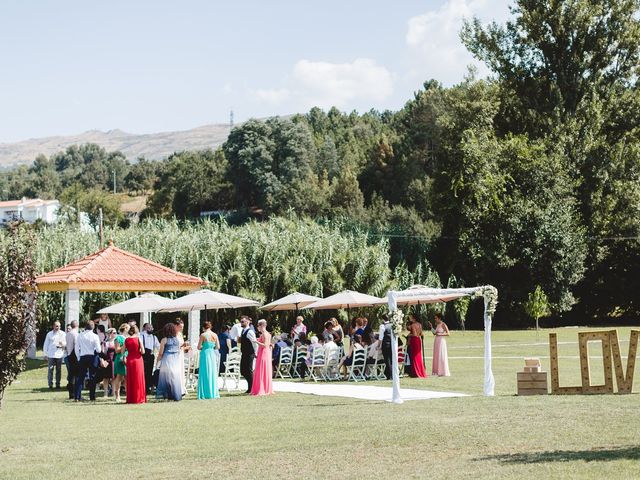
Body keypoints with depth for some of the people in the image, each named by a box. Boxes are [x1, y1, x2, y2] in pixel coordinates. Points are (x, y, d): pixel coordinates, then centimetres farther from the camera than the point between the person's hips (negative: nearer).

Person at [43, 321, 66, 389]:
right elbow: (46, 344, 11)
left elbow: (66, 343, 8)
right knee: (50, 370, -4)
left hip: (59, 355, 0)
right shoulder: (49, 334, 8)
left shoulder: (63, 334, 7)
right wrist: (45, 354, 7)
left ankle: (58, 384, 9)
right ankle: (50, 384, 0)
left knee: (58, 370, 3)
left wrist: (63, 344, -16)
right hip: (51, 355, 0)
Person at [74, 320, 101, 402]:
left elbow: (76, 349, 3)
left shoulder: (80, 336, 1)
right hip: (92, 357, -2)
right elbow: (98, 350, -7)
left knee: (80, 377, 6)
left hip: (82, 357, 2)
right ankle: (92, 397, 7)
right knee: (92, 377, 6)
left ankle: (77, 396, 0)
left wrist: (79, 358, 13)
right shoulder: (95, 336, -6)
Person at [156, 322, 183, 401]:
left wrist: (158, 362, 4)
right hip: (176, 360, 4)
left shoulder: (164, 340, -4)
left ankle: (167, 395, -5)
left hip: (167, 360, -4)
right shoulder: (177, 340, 8)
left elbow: (161, 353, -4)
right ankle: (176, 395, 9)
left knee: (167, 377, 1)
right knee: (175, 377, 8)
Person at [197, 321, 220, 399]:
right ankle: (214, 393, 14)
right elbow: (217, 346, 7)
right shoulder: (215, 335, 2)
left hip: (205, 354, -4)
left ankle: (205, 394, 0)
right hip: (213, 354, 4)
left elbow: (199, 347, -9)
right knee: (213, 374, 12)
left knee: (205, 374, 1)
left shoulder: (203, 335, -9)